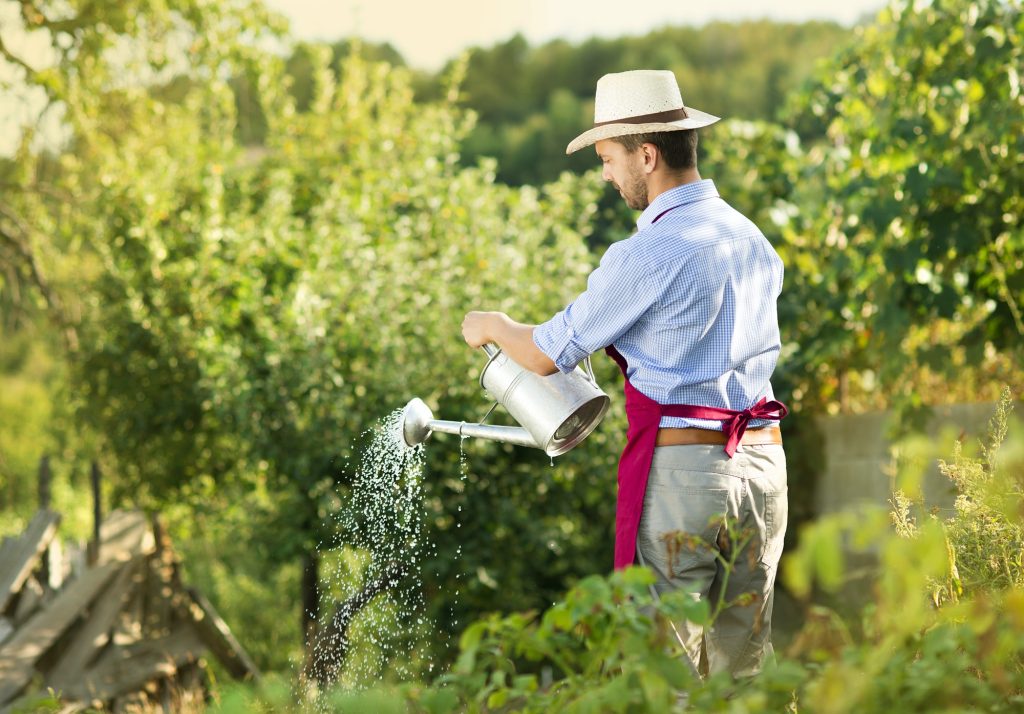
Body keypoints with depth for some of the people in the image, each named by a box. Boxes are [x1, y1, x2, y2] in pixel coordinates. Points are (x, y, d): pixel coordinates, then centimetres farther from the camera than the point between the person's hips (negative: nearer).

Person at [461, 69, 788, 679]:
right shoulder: (754, 240, 11)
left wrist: (491, 326, 16)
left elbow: (546, 354, -4)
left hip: (679, 470, -7)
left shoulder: (647, 255, -13)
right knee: (745, 668, 11)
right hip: (765, 465, 7)